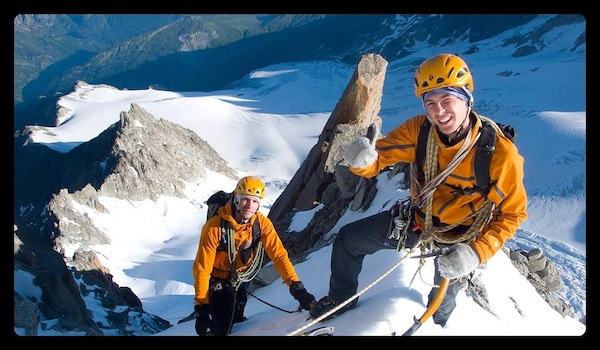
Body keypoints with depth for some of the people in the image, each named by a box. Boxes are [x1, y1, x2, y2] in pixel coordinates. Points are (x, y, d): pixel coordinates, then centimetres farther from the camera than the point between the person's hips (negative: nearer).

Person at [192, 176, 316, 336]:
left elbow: (279, 254, -21)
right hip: (217, 279, -3)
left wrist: (297, 287, -34)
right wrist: (201, 307, -20)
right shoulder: (215, 227, -27)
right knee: (222, 329, -11)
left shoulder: (262, 223, -18)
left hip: (240, 280, 4)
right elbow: (202, 268, -22)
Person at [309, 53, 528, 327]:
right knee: (347, 240, 6)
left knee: (441, 304, 21)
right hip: (417, 219, 3)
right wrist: (362, 160, -43)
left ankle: (434, 325, 60)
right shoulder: (419, 130, -22)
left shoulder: (500, 153, -32)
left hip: (458, 240, -3)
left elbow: (512, 213, -20)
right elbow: (379, 157, -17)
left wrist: (476, 253, -32)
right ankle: (342, 299, 34)